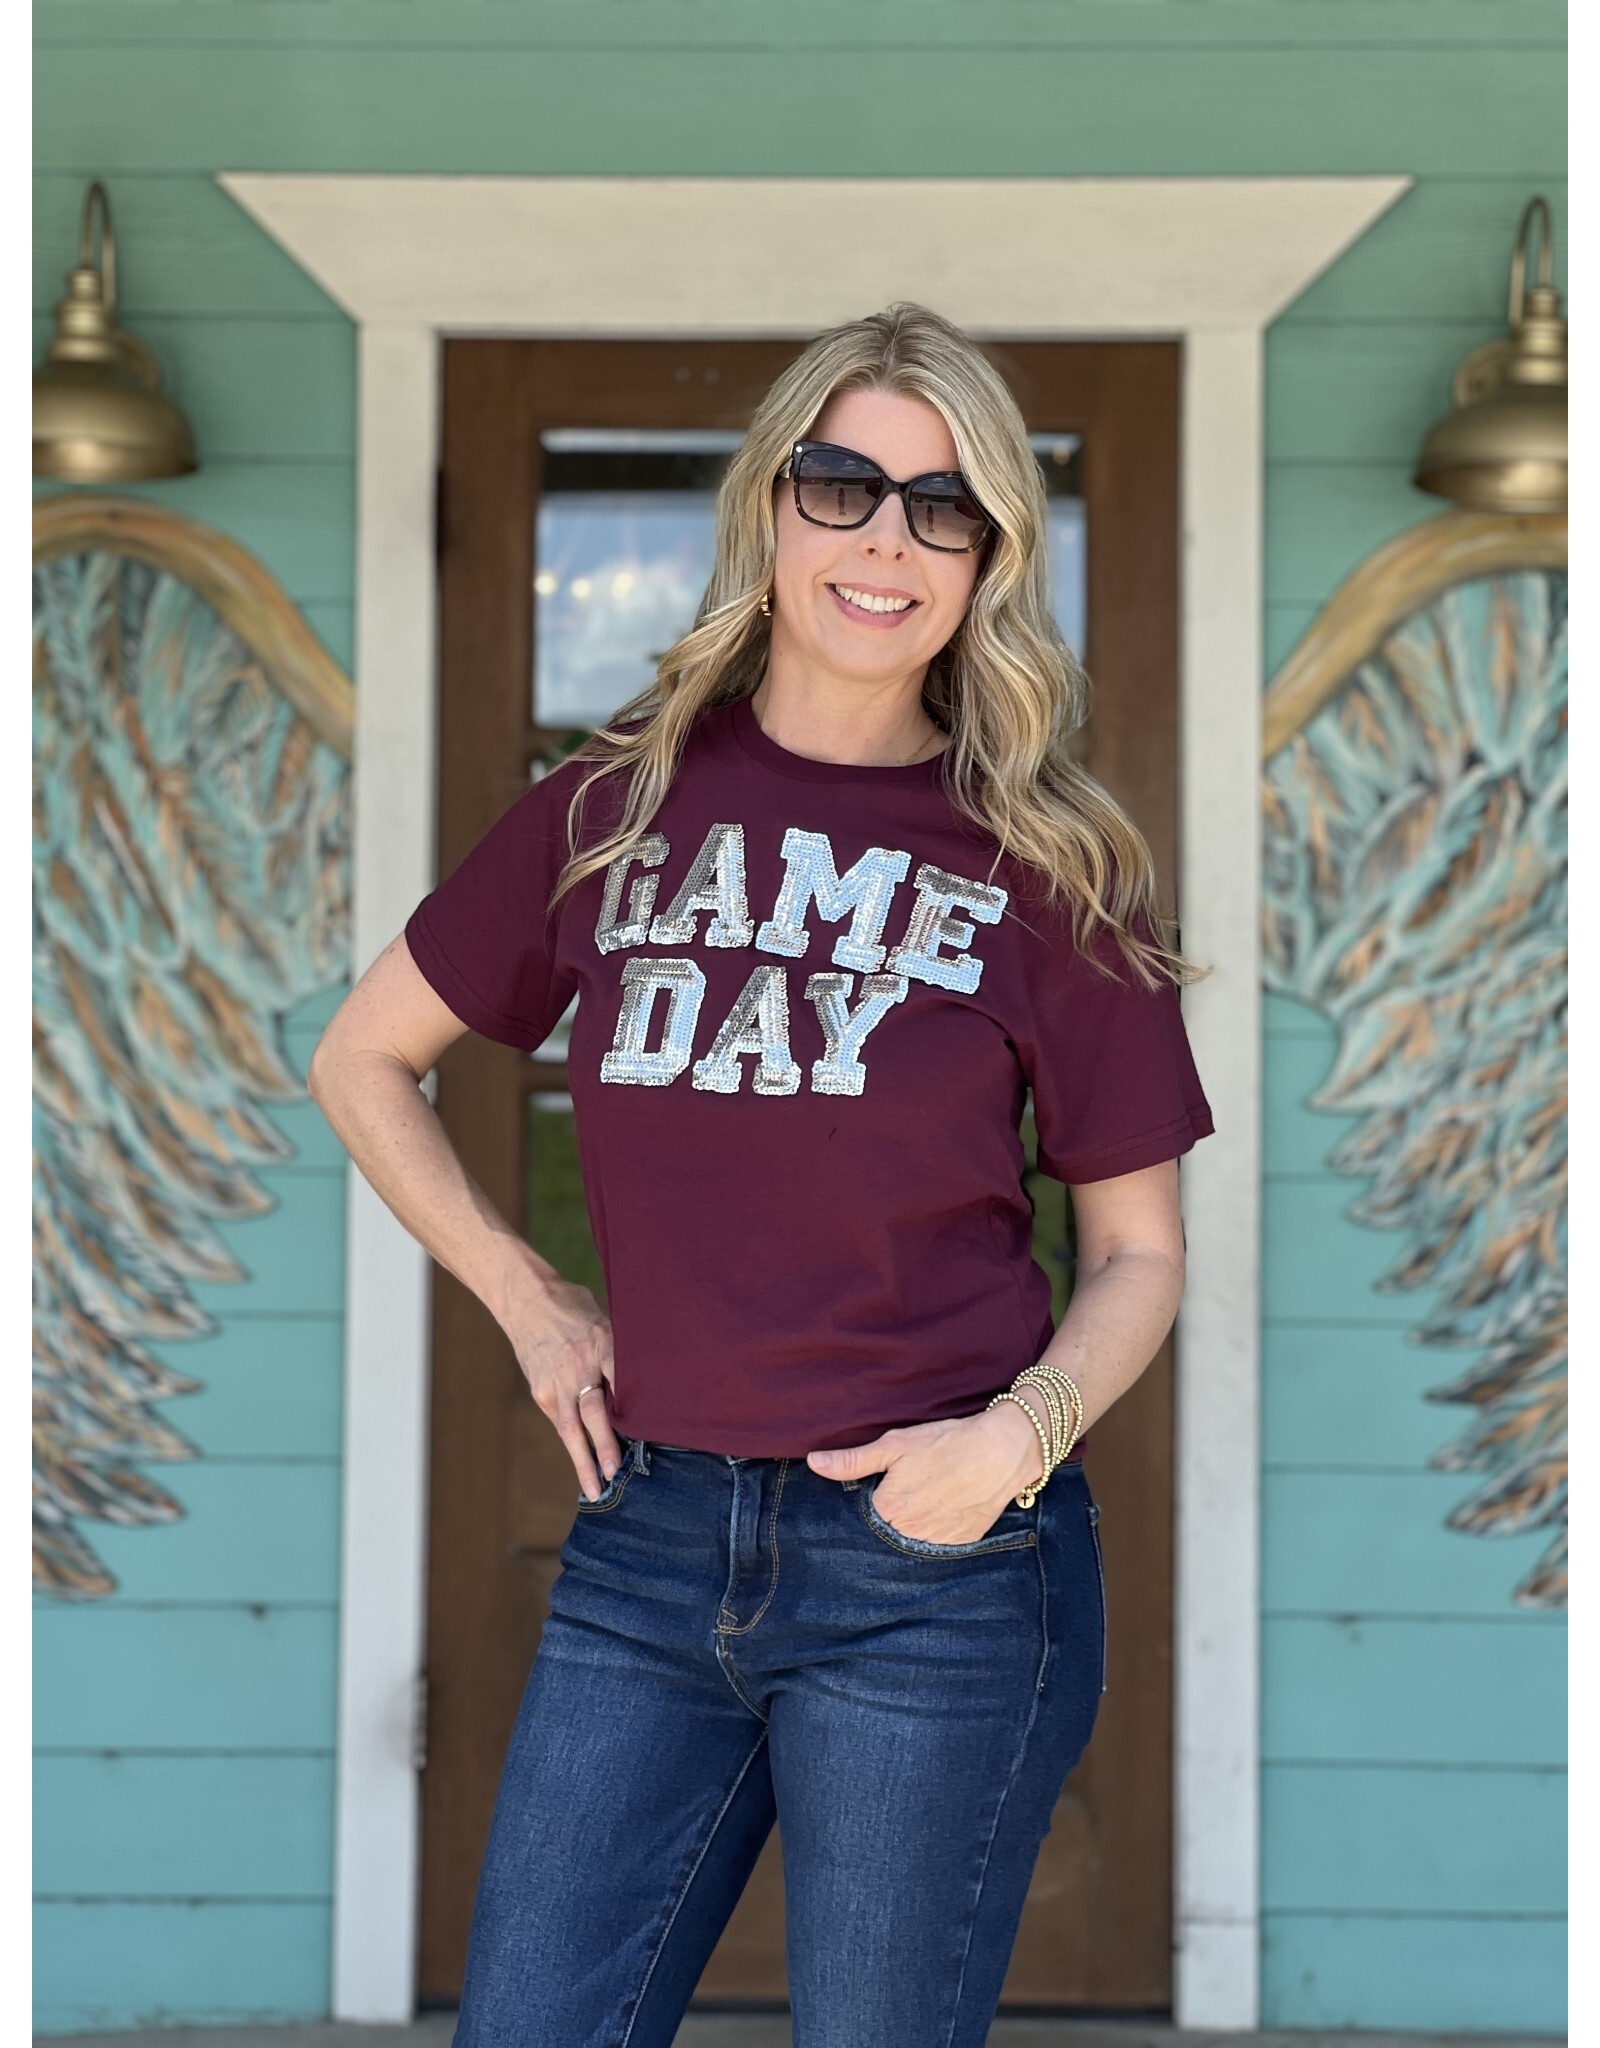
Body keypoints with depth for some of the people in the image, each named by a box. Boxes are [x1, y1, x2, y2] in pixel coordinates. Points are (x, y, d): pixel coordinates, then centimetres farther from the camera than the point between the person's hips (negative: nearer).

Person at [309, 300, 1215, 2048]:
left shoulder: (1049, 863, 0)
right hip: (648, 1542, 3)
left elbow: (1137, 1252, 4)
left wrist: (1017, 1435, -14)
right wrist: (526, 1299, 7)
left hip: (934, 1566, -2)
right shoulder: (618, 805, 5)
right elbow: (360, 1063, 16)